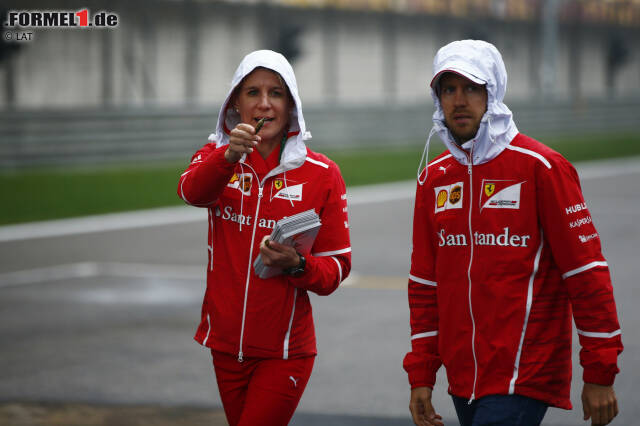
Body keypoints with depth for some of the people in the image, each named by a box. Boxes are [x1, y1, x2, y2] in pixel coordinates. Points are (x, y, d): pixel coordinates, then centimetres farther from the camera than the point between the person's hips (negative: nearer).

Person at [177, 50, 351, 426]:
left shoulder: (322, 174, -4)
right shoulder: (216, 156, 1)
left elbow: (337, 267, -2)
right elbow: (192, 191, -23)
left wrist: (297, 265, -23)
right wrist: (229, 157, -44)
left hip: (285, 351, -3)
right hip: (226, 344, 3)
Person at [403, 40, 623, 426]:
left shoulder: (541, 167, -7)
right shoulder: (434, 177, 11)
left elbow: (586, 272, -8)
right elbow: (425, 284, 16)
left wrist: (600, 376, -10)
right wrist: (421, 376, 12)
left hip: (525, 379, -6)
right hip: (463, 379, 6)